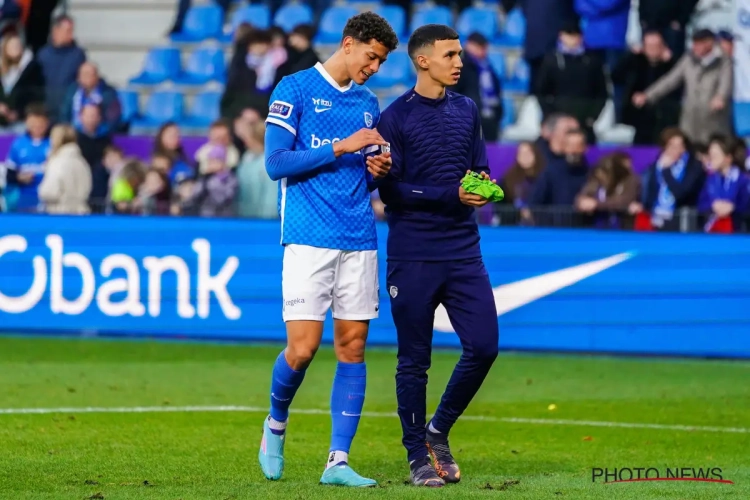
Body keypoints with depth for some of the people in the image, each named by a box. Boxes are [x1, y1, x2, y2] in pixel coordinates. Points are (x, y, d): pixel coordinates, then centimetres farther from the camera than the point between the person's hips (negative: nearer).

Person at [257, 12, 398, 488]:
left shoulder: (370, 104, 16)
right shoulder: (295, 89, -1)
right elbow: (276, 163, -8)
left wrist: (377, 171, 1)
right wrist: (341, 147, -13)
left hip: (360, 241, 5)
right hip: (309, 239, -5)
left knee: (353, 345, 0)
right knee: (303, 347, -10)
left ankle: (339, 461, 4)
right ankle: (276, 423, 19)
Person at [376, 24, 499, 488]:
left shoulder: (467, 110, 11)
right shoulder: (396, 118, -5)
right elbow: (391, 191, -10)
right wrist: (453, 195, -18)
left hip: (463, 253, 5)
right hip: (413, 257, -5)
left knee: (483, 346, -3)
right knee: (414, 360, 1)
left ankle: (438, 431, 17)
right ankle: (418, 455, 12)